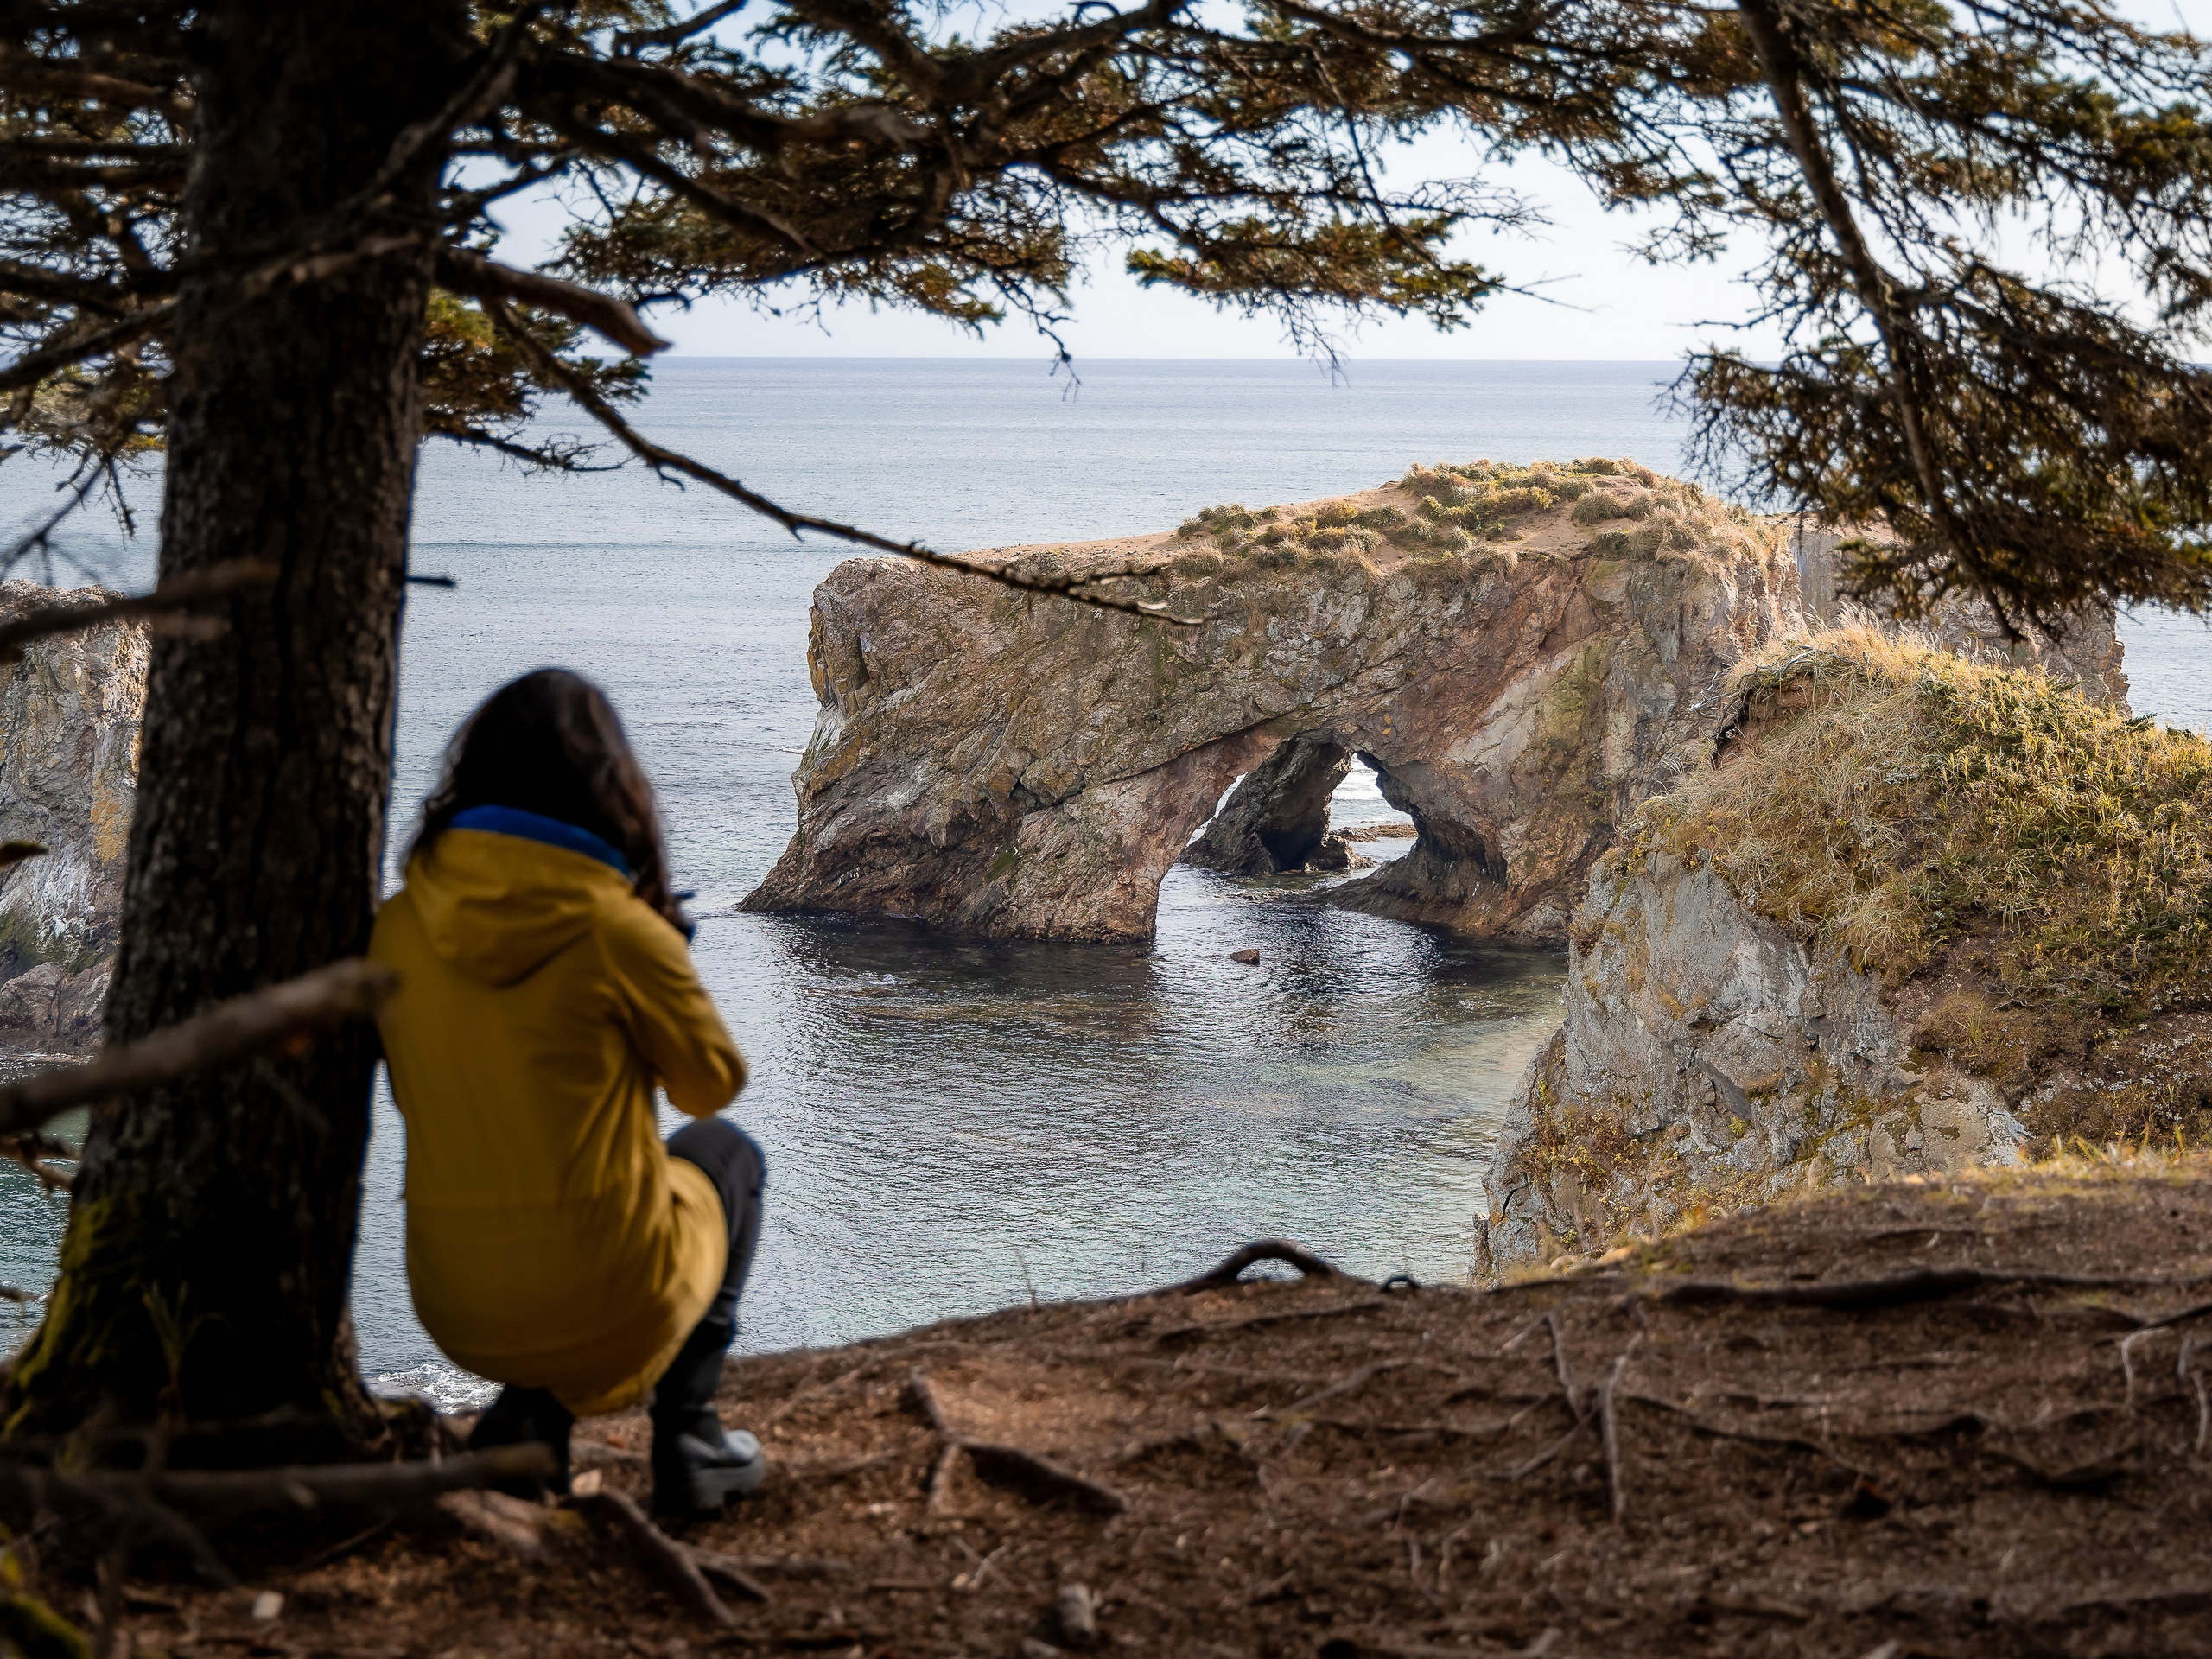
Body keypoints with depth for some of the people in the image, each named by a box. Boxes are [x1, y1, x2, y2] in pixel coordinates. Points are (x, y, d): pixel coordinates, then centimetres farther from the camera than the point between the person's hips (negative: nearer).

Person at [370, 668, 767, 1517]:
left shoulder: (399, 924, -2)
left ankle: (528, 1414, 17)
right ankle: (685, 1432, 21)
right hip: (610, 1304, -4)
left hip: (455, 1308, 4)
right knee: (722, 1153, 28)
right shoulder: (618, 931, -14)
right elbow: (712, 1085, 2)